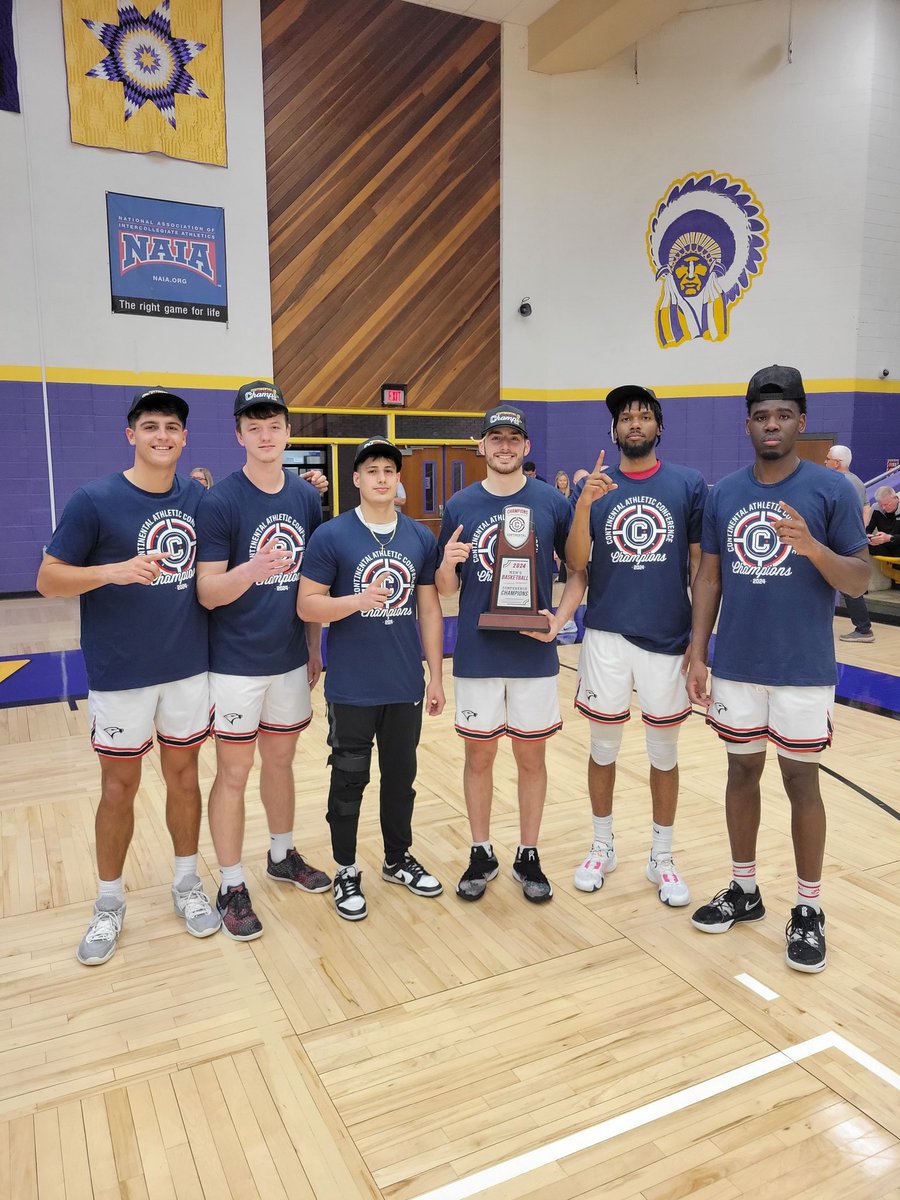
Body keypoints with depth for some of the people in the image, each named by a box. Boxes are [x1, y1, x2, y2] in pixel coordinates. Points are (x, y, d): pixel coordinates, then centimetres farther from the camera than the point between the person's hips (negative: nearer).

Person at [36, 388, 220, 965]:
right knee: (119, 788, 9)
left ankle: (188, 884, 33)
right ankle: (110, 905, 28)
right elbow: (48, 579, -8)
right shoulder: (95, 500, -9)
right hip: (120, 674, -3)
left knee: (183, 775, 14)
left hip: (189, 668, 3)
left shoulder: (198, 499, 2)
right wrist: (113, 571, -24)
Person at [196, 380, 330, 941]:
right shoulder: (220, 502, -12)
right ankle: (232, 886, 20)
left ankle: (283, 855, 37)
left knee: (280, 762, 18)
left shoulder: (307, 497, 3)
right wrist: (251, 570, -33)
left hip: (291, 660, 5)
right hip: (237, 664, -4)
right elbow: (208, 592, -14)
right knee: (234, 773, 5)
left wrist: (315, 647, 13)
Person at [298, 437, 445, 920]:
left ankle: (398, 858, 36)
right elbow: (307, 605, -9)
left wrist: (436, 676, 6)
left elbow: (429, 610, 8)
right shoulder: (330, 536, -7)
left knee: (401, 776, 16)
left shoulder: (421, 537, 4)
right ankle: (346, 872, 26)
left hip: (406, 686, 4)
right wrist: (359, 600, -25)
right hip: (351, 688, -3)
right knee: (349, 781, 9)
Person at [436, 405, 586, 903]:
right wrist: (447, 564, -17)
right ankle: (481, 855, 28)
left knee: (531, 756, 10)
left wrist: (559, 619, -10)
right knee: (478, 755, 10)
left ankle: (528, 857, 27)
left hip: (534, 654, 0)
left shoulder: (552, 502, 0)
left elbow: (579, 569, 5)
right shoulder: (460, 505, 2)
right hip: (476, 654, 1)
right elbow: (445, 590, 6)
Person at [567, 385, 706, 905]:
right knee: (604, 748, 13)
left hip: (668, 639, 0)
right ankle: (603, 846, 31)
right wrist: (584, 505, -19)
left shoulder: (690, 484, 0)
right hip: (607, 637, 1)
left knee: (664, 752, 12)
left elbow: (700, 565, 2)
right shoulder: (596, 485, 3)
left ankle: (662, 857, 28)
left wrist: (700, 641, -1)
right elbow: (575, 563, -4)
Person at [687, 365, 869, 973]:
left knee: (802, 780, 6)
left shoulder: (831, 489, -6)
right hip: (736, 666, 3)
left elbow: (860, 580, -6)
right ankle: (744, 889, 30)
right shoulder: (723, 493, 4)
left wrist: (811, 546, -25)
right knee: (743, 770, 13)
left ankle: (809, 910, 23)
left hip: (804, 670, -3)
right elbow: (709, 577, 7)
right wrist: (697, 653, 2)